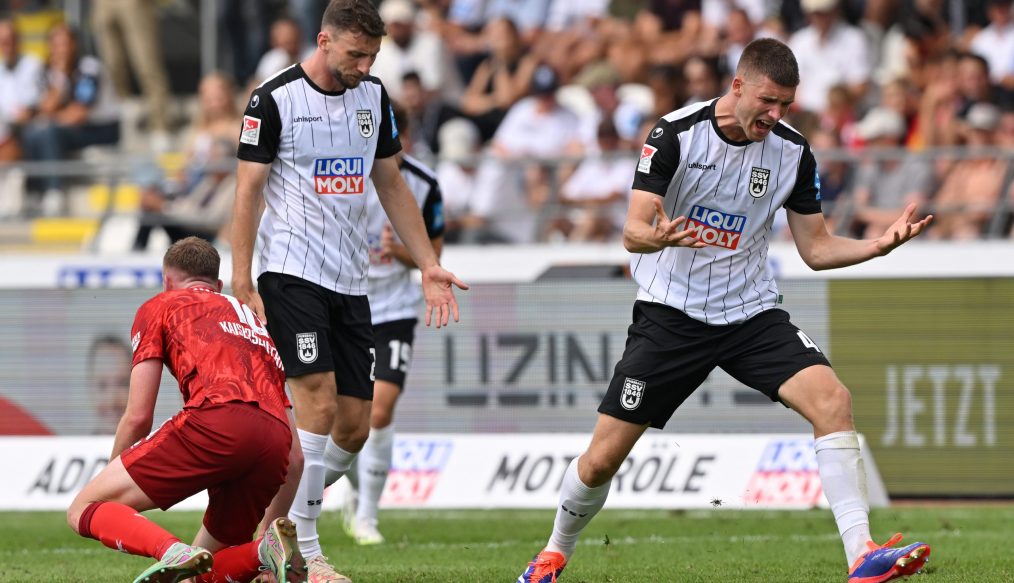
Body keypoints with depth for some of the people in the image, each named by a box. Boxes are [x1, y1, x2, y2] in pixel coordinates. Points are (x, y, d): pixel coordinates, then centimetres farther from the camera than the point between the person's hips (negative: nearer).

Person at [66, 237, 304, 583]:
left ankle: (173, 552, -27)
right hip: (274, 444, 6)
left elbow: (138, 417, 14)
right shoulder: (255, 319, 38)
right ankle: (269, 550, -13)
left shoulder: (158, 307, 22)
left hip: (217, 419, -6)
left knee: (83, 511, 4)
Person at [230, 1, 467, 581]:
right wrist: (242, 286, -13)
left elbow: (392, 186, 18)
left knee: (354, 427, 2)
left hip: (351, 282, 6)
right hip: (291, 273, -6)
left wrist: (429, 265, 12)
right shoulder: (275, 101, -9)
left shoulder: (373, 97, 10)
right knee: (319, 402, -17)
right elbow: (247, 194, -7)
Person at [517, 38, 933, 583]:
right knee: (603, 457, -3)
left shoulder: (792, 151, -3)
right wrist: (657, 238, -43)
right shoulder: (676, 134, -14)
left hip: (752, 313, 2)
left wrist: (877, 245, -14)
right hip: (671, 311, -2)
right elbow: (633, 231, -19)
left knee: (832, 400, -23)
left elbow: (816, 248, 4)